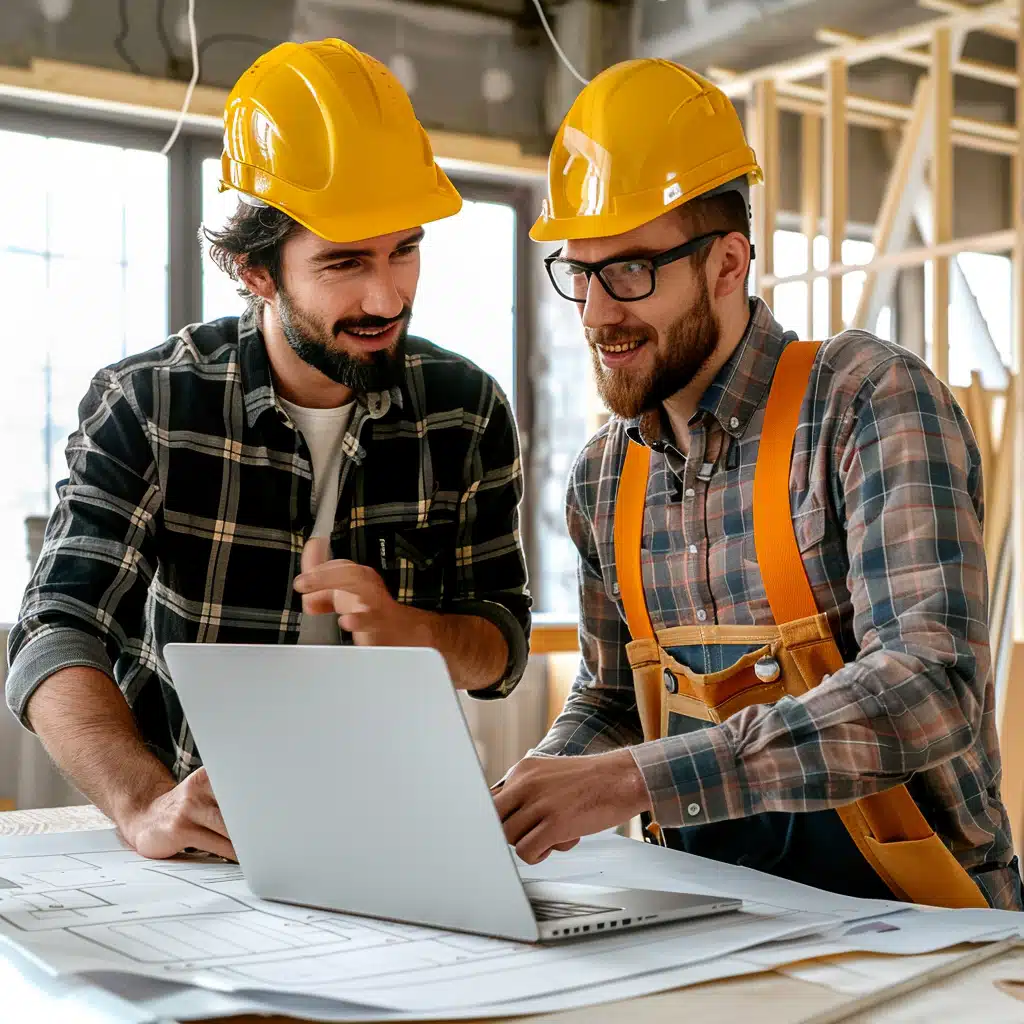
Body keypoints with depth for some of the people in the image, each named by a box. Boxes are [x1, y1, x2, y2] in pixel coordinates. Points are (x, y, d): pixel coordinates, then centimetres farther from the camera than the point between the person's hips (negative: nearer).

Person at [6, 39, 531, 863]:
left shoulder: (467, 411, 0)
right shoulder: (147, 406, -7)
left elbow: (502, 652, 4)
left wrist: (402, 629, -18)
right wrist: (147, 805, -32)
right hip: (194, 851, 0)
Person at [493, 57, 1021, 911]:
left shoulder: (870, 402, -11)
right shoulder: (602, 480, 8)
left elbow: (931, 688, -24)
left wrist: (636, 778, -29)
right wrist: (522, 803, -3)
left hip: (910, 911, -4)